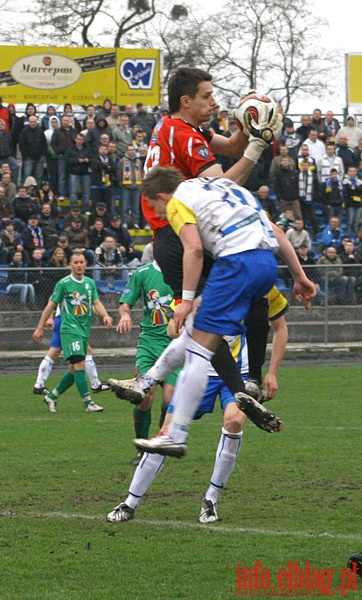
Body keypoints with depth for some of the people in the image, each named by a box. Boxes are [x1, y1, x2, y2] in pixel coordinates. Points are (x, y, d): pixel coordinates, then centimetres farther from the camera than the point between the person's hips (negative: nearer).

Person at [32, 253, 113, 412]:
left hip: (85, 330, 6)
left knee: (74, 370, 9)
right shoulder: (63, 284, -5)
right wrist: (40, 328, -1)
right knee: (80, 365, -17)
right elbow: (51, 305, -1)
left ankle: (52, 396, 24)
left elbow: (96, 303, 5)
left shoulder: (90, 283, 11)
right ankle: (88, 403, -18)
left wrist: (105, 315, -16)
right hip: (70, 329, -6)